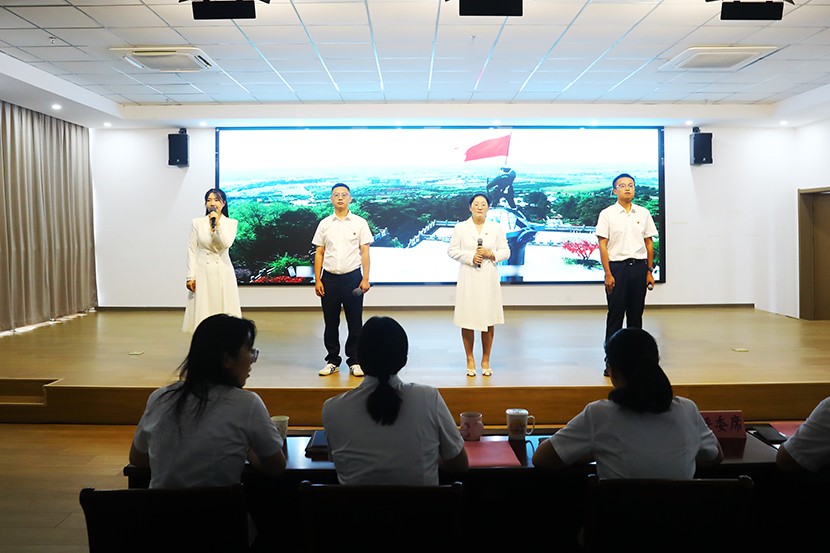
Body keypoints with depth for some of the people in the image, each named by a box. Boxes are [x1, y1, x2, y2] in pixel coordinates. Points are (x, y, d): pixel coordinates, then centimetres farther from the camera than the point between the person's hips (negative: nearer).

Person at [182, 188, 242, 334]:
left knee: (223, 309, 2)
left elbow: (226, 243, -13)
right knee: (202, 311, 1)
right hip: (202, 272, 0)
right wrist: (190, 276, -3)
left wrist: (217, 223, -17)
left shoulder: (231, 223, 3)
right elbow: (192, 250, 2)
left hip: (223, 272, 0)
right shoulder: (196, 223, 3)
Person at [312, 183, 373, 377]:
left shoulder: (359, 223, 3)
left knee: (355, 322, 2)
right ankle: (332, 361, 19)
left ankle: (355, 361, 12)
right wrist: (317, 280, 1)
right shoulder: (325, 224, 8)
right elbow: (319, 253, 8)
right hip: (330, 278, 2)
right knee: (330, 323, 8)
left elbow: (365, 252, 0)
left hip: (352, 277, -2)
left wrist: (365, 279, -8)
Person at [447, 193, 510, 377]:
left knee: (489, 320, 2)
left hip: (489, 278, 1)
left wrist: (491, 254, -12)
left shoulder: (496, 228, 8)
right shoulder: (461, 227, 5)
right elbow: (452, 250, 2)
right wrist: (470, 257, -12)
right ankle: (470, 359, 13)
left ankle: (485, 360, 14)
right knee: (467, 320, 0)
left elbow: (505, 251, 6)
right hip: (468, 278, -1)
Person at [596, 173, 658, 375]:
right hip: (617, 266, -3)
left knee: (636, 313, 8)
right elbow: (602, 245, -5)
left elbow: (649, 243, 12)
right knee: (615, 313, -1)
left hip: (639, 266, 3)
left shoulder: (643, 213, 9)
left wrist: (649, 271, 7)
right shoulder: (607, 214, -1)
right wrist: (608, 273, -11)